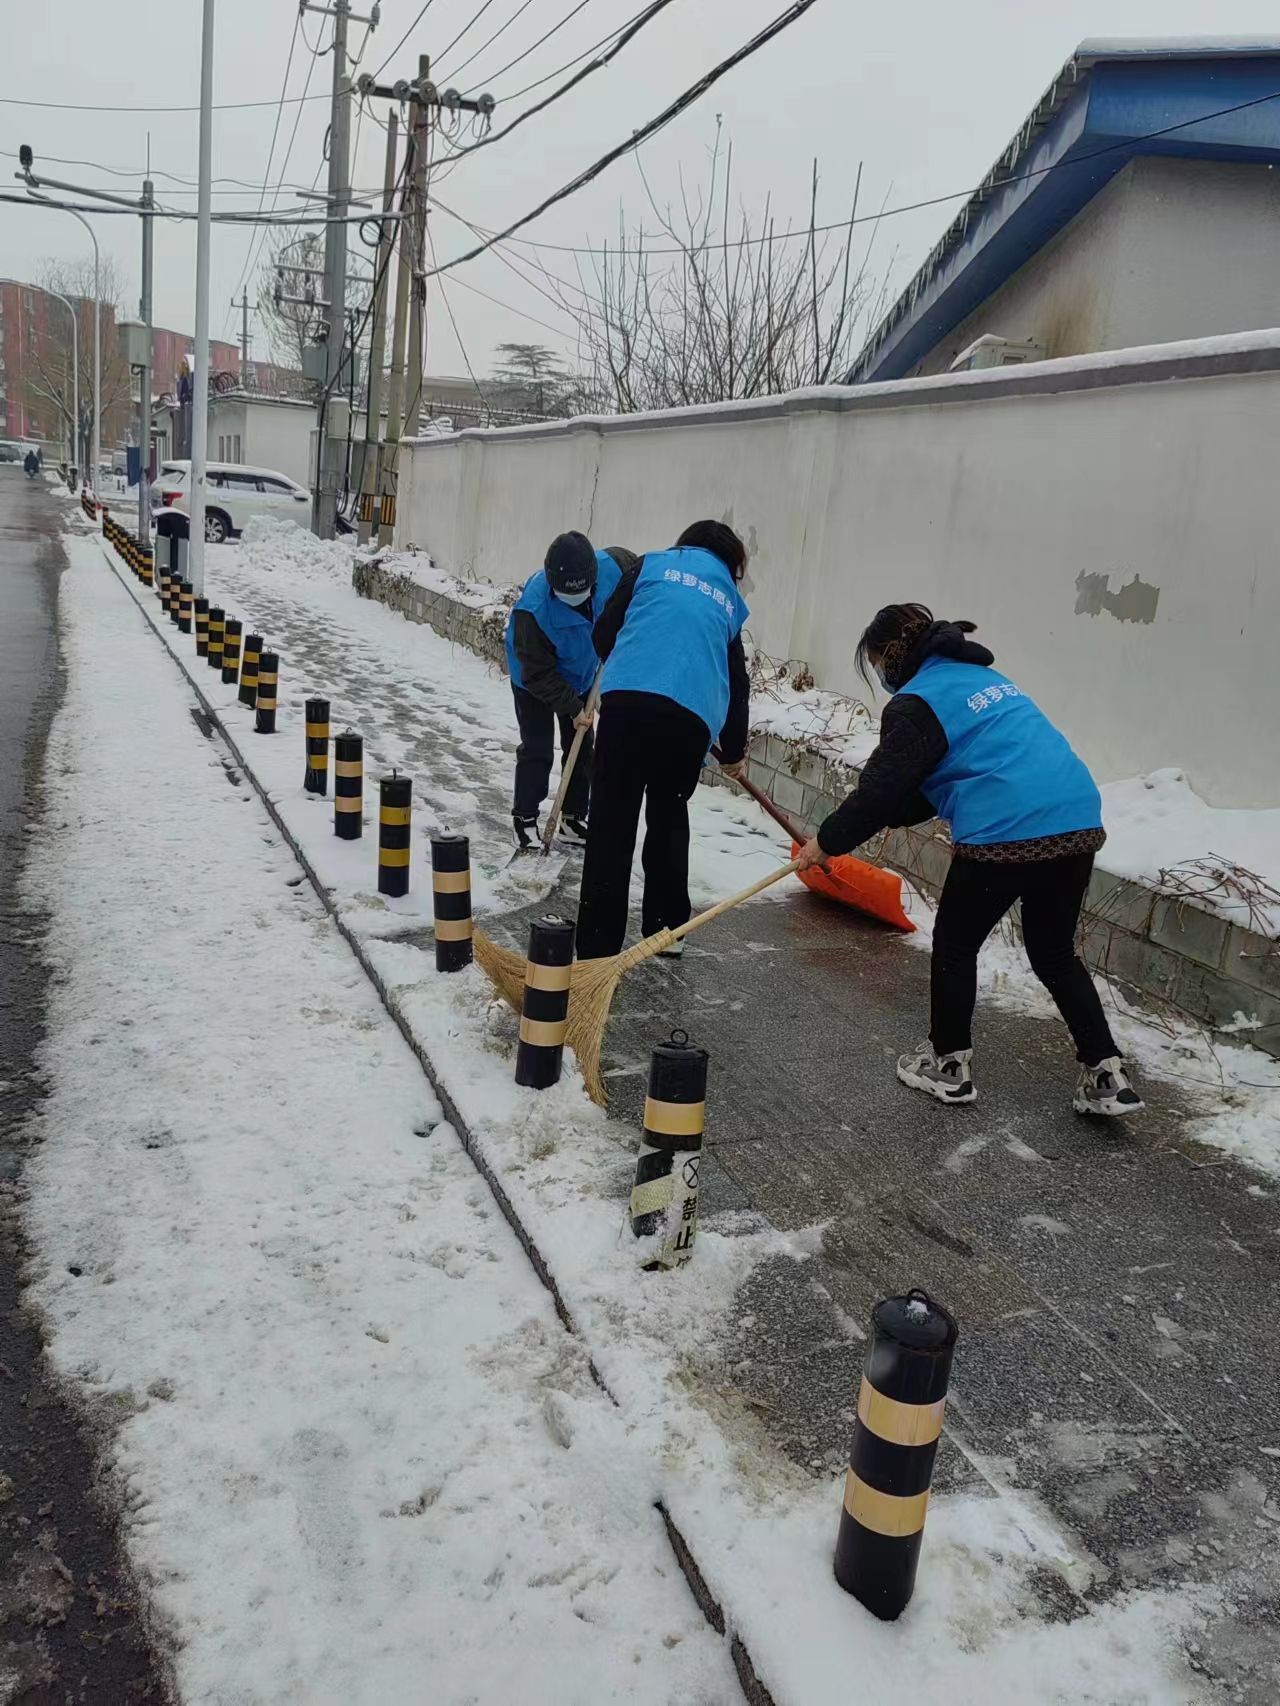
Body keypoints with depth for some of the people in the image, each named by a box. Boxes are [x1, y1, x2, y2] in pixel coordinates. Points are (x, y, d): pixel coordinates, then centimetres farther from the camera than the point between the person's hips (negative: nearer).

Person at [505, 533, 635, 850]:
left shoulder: (613, 565, -30)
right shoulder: (533, 608, -40)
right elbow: (538, 673, -30)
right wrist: (572, 707, -30)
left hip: (581, 673, 5)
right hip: (534, 679, -5)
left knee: (582, 748, 9)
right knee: (536, 749, -8)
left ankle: (573, 819, 21)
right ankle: (524, 820, 6)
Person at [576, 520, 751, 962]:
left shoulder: (652, 565, 19)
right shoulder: (729, 600, 26)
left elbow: (604, 633, 13)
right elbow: (737, 681, 28)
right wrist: (733, 750, 41)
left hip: (628, 698, -3)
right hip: (692, 716, 3)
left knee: (612, 822, 0)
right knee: (669, 815, 23)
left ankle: (597, 947, -2)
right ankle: (668, 927, 30)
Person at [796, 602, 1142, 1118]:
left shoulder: (918, 701, -2)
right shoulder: (983, 677, 25)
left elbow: (883, 784, -6)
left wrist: (828, 840, 5)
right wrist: (890, 818, 30)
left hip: (1006, 834, -8)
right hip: (1078, 823, 8)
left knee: (954, 945, 13)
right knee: (1055, 953, 20)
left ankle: (949, 1065, 24)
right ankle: (1107, 1076, 18)